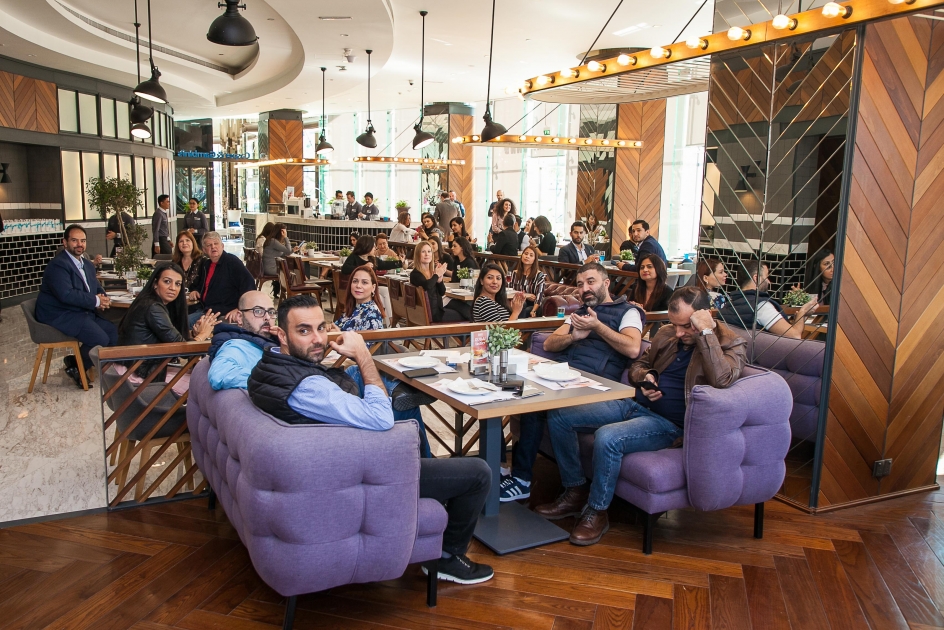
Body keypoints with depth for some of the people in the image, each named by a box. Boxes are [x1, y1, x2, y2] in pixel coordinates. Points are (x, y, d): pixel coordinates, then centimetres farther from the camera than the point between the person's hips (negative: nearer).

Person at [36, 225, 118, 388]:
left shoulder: (87, 265, 15)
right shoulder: (58, 264, -15)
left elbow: (97, 288, 17)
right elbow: (66, 294, -27)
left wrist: (102, 297, -9)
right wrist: (95, 301, -20)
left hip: (83, 313, 9)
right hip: (61, 316, -9)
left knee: (114, 333, -3)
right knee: (100, 339, -24)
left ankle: (76, 360, 10)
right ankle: (76, 367, 2)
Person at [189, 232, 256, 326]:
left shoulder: (232, 262, -7)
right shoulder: (205, 263, 17)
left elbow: (249, 284, -19)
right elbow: (197, 282, 37)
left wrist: (239, 309, -25)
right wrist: (194, 290, 13)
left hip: (224, 314, -7)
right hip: (204, 310, 7)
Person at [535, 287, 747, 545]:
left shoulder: (732, 344, -7)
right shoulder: (666, 333, 10)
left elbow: (721, 380, -29)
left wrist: (706, 331, -25)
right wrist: (644, 376, 1)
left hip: (669, 424, -7)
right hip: (634, 404, 7)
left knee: (607, 437, -34)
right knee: (558, 417, -4)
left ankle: (596, 513, -10)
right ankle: (575, 492, 9)